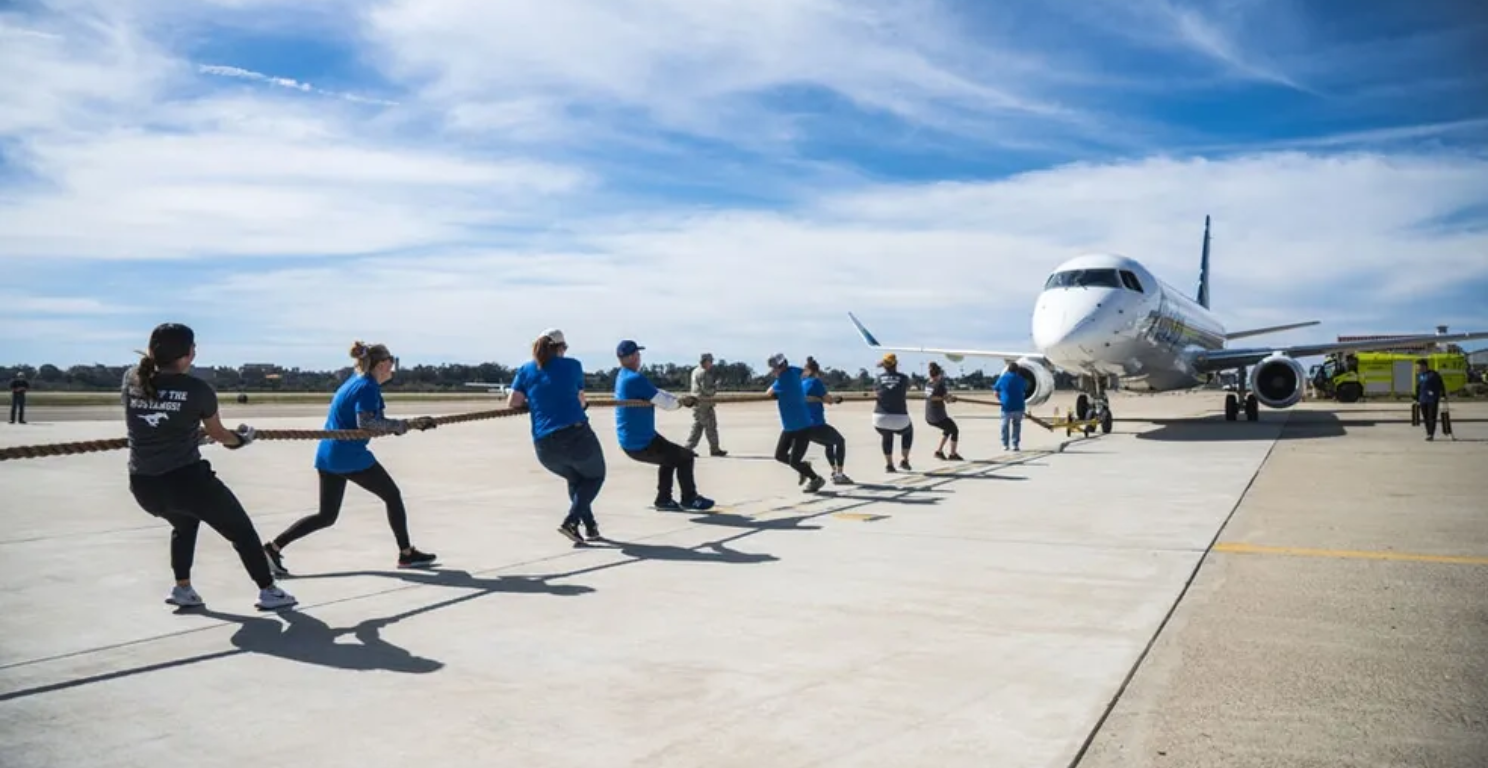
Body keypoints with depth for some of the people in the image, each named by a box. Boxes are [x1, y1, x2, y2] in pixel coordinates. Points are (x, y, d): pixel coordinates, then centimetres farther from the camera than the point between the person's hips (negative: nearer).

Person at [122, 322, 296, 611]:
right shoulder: (197, 389, -8)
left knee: (185, 523, 36)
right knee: (241, 531, 13)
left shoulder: (131, 379, 1)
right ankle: (268, 591, 16)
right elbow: (218, 434, 7)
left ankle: (182, 588, 30)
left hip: (143, 485, 6)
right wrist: (241, 437, 26)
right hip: (187, 479, -6)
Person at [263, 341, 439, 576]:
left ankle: (273, 547, 7)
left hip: (327, 455, 9)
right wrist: (406, 424, -28)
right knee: (392, 495, 7)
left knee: (327, 516, 14)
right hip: (350, 456, -9)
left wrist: (400, 425, 10)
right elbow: (365, 422, -25)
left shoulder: (354, 381, 16)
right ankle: (407, 554, 12)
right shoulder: (368, 387, -12)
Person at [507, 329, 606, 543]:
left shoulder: (526, 369, 11)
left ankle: (590, 526, 23)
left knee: (575, 479, 30)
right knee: (595, 476, 20)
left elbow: (513, 402, 4)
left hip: (544, 447, 4)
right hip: (576, 435, -4)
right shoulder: (572, 365, 7)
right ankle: (571, 521, 0)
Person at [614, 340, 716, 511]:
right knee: (684, 457, 6)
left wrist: (682, 399, 1)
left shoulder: (623, 377, 9)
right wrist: (682, 402, 0)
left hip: (629, 442, 10)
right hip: (641, 444, -10)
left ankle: (664, 500, 29)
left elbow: (656, 393, 11)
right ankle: (689, 499, 16)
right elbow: (665, 403, -21)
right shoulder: (635, 379, -22)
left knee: (670, 456, 29)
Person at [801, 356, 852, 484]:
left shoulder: (799, 383, 11)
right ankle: (840, 474, 8)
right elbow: (828, 399, -8)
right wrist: (836, 397, 11)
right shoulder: (815, 381, -9)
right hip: (817, 426, -7)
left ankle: (834, 472, 26)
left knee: (830, 443, 31)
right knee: (840, 441, 16)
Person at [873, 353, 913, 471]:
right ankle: (905, 460, 29)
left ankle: (889, 465, 29)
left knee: (887, 437, 32)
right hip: (899, 419, -1)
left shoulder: (879, 378, 5)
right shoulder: (903, 378, 3)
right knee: (908, 431, 32)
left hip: (880, 418, 1)